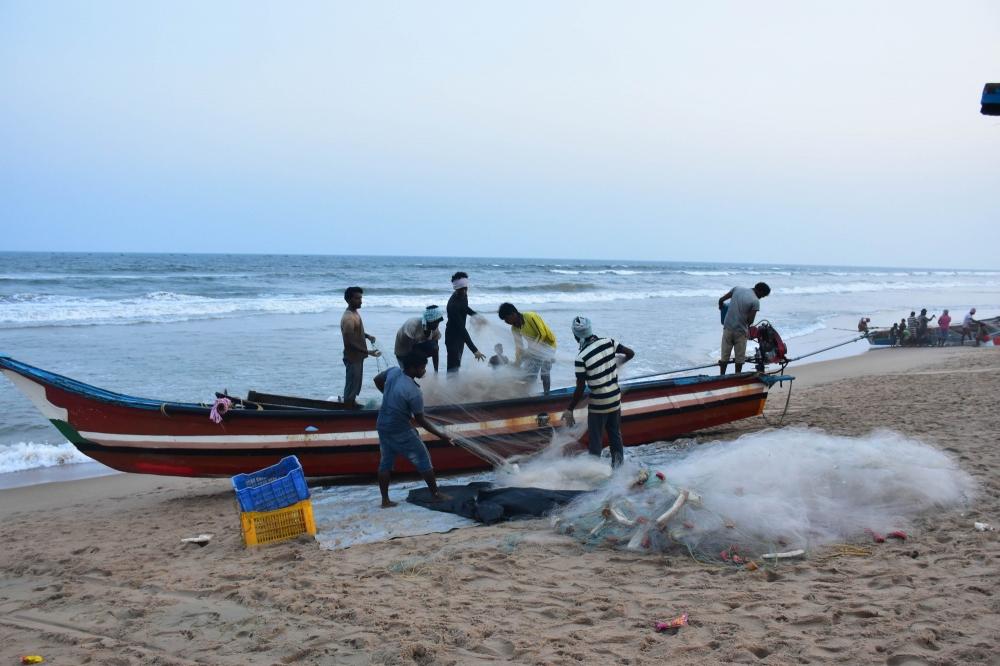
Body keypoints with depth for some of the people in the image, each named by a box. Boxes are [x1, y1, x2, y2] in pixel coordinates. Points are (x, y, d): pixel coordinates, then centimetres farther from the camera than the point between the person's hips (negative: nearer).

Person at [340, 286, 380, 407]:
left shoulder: (355, 312, 5)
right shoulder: (348, 318, -26)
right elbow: (350, 342, -28)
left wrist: (367, 336, 2)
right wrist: (368, 352, -29)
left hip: (358, 356, 10)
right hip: (352, 357, -10)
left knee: (356, 383, 22)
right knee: (351, 384, 3)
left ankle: (353, 404, 37)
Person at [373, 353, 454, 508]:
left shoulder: (393, 371, -8)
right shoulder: (414, 392, -26)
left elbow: (377, 380, 13)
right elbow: (421, 420, -16)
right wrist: (441, 435, -8)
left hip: (382, 426, 7)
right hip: (400, 431, -7)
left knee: (386, 462, 14)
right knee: (423, 458, 8)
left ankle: (385, 500, 17)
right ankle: (435, 494, 19)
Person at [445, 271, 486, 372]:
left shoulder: (463, 295, -7)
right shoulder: (453, 305, -32)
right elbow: (462, 329, -37)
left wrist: (475, 314, 2)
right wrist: (474, 350, -41)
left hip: (460, 334, 8)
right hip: (453, 336, -8)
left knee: (457, 364, 17)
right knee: (453, 365, -12)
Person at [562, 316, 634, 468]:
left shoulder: (581, 358, -20)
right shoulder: (608, 342, -7)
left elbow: (580, 389, -17)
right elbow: (630, 353, 4)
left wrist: (569, 410, -7)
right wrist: (618, 362, 24)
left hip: (598, 404, -5)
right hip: (615, 400, 5)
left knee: (595, 441, 9)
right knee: (615, 436, 20)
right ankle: (618, 466, 28)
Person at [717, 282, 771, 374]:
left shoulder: (737, 289, 1)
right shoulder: (755, 301, -12)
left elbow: (721, 300, 4)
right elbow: (750, 320, -14)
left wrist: (721, 307, 26)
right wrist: (747, 325, 9)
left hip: (728, 328, 4)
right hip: (741, 331, -4)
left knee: (724, 356, 12)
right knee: (739, 358, 10)